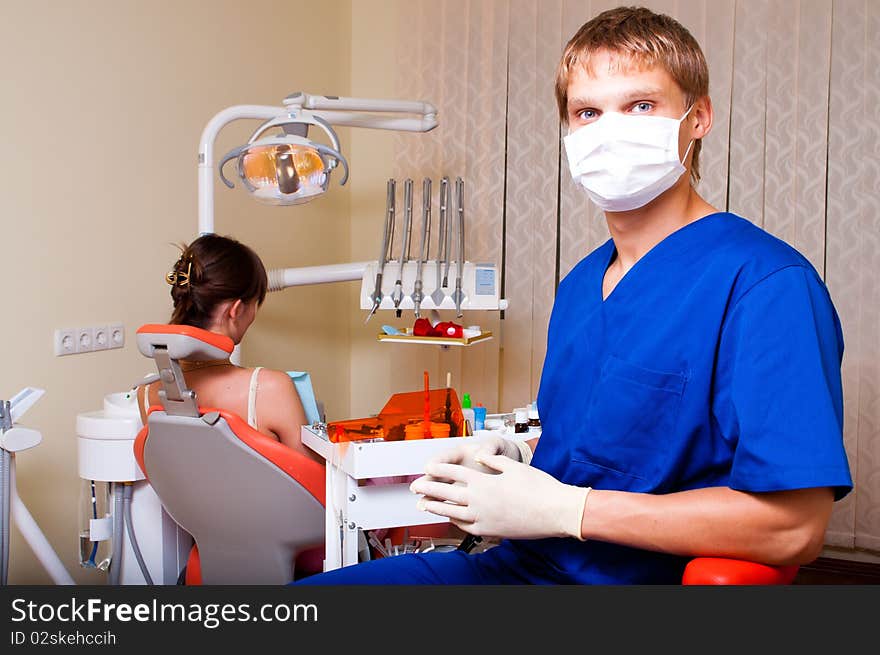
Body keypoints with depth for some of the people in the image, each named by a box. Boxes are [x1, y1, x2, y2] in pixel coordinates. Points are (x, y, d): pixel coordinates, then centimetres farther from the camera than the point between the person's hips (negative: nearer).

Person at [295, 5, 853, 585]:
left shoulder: (764, 281, -16)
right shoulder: (580, 284, 11)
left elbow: (795, 526, -23)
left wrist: (561, 508, -20)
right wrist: (507, 459, 1)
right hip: (522, 563, 8)